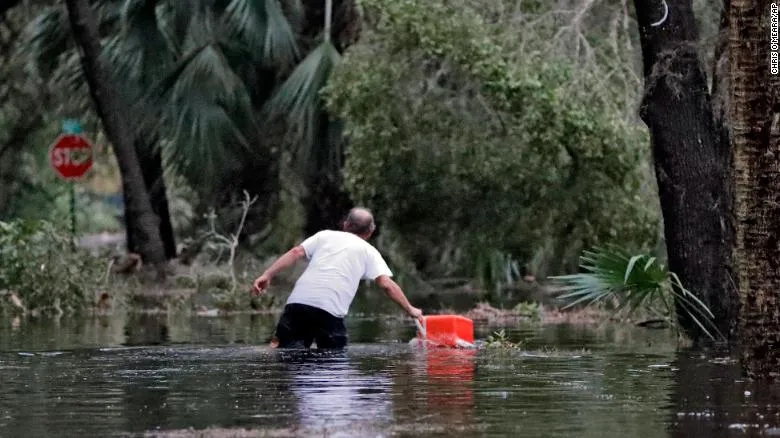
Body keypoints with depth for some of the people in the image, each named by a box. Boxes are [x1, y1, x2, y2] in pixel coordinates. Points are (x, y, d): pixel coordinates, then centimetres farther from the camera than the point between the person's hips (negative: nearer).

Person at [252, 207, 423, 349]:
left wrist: (267, 275, 7)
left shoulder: (325, 235, 24)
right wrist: (410, 309, 18)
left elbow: (296, 253, 11)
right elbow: (387, 284, 9)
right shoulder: (369, 251, 19)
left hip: (298, 300, 2)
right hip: (330, 309, -2)